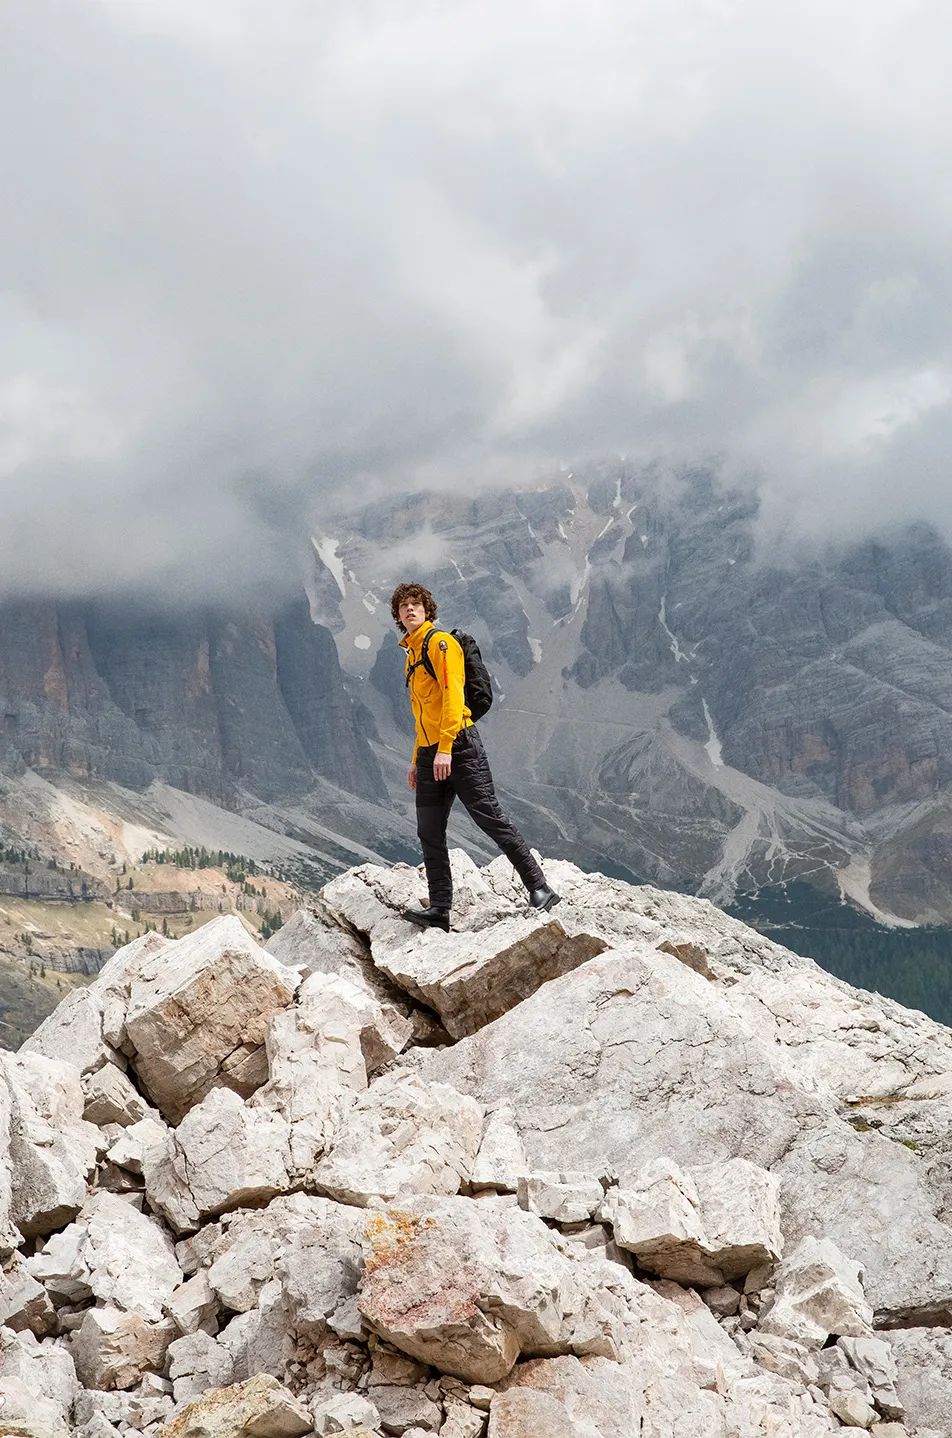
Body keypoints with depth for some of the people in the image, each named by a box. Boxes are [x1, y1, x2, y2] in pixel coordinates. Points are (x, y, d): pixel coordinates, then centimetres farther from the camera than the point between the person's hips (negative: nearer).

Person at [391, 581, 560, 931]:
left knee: (490, 818, -10)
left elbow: (452, 695, -14)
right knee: (429, 834, 4)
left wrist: (445, 748, -22)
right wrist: (417, 761, 24)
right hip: (429, 754, 8)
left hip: (459, 747, -8)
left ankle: (539, 889, -5)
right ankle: (439, 909, 7)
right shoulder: (411, 655, 23)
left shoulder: (441, 642, -3)